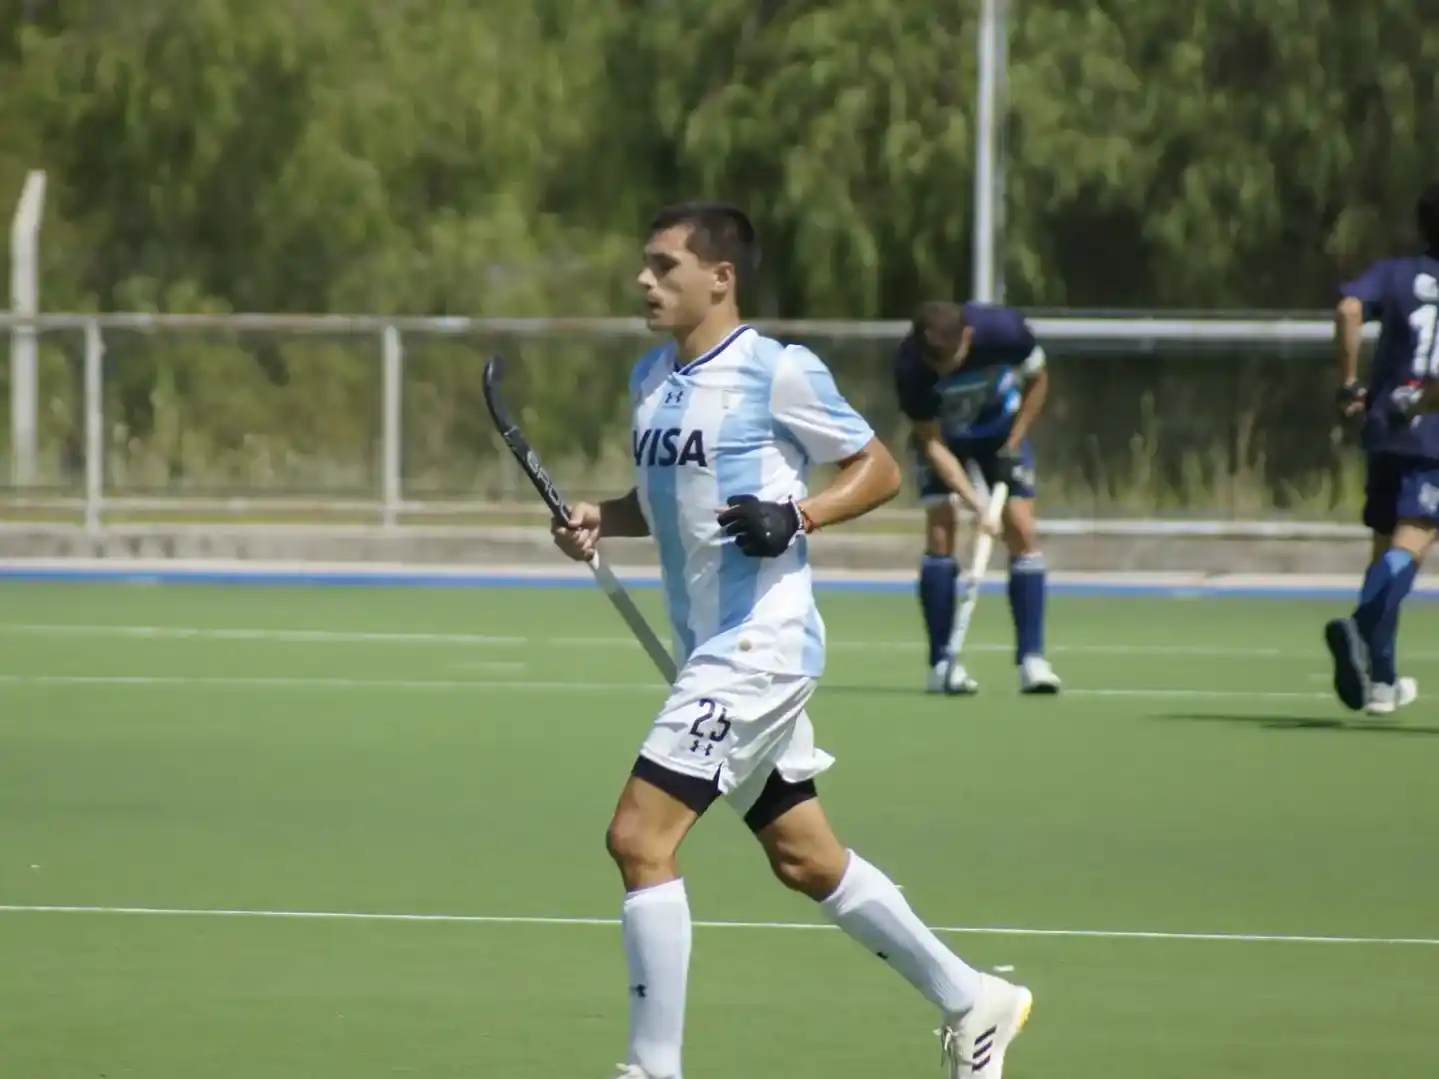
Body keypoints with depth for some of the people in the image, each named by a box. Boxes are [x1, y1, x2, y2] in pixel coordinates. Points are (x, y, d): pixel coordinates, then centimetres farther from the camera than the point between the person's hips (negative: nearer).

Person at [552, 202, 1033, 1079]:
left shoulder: (778, 373, -12)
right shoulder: (652, 379, 11)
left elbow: (879, 470, -5)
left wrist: (798, 517, -21)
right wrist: (600, 521, 4)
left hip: (760, 641, -9)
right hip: (711, 648, 9)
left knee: (641, 838, -14)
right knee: (805, 858, 15)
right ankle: (973, 1004, 28)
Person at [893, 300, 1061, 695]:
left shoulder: (1004, 332, -33)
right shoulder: (911, 367, -35)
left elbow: (1037, 380, -10)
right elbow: (931, 441, -26)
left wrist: (1014, 442, -14)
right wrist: (973, 500, -35)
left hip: (1001, 428, 1)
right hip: (942, 435, -1)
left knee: (1023, 531, -10)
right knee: (939, 534, -14)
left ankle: (1032, 660, -10)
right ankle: (942, 663, -9)